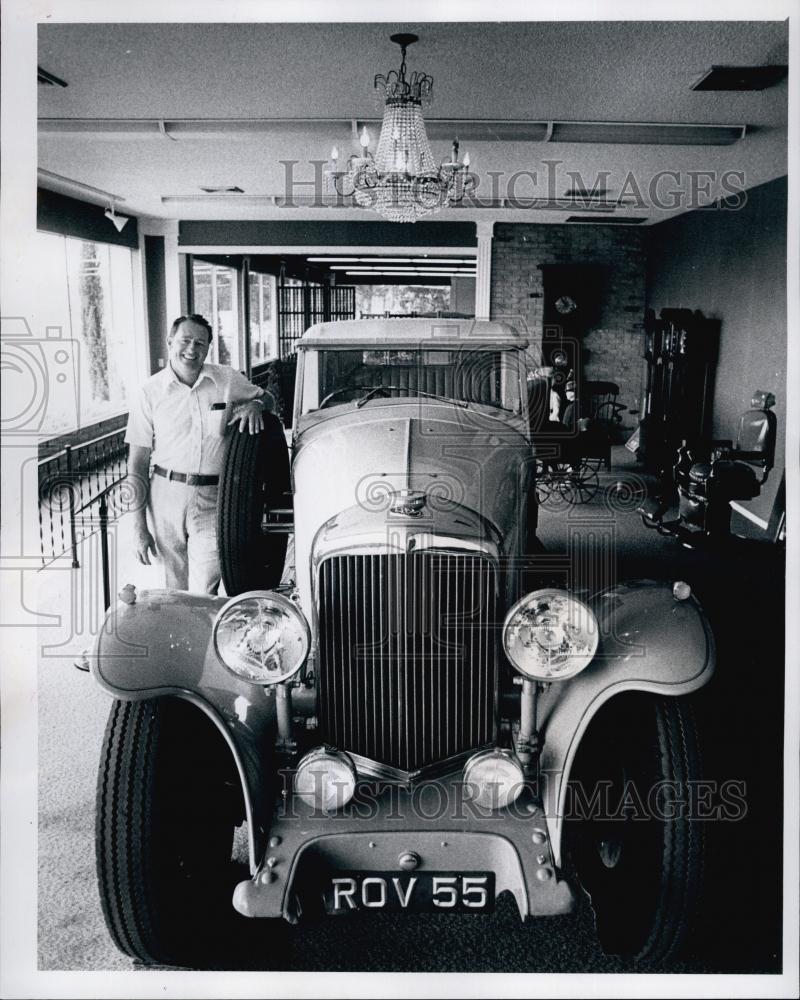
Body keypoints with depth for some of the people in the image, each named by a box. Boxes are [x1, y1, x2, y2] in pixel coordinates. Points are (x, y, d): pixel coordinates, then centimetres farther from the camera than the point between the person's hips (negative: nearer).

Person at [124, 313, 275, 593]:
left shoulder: (227, 379, 4)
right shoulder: (150, 392, 1)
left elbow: (267, 398, 22)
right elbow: (138, 464, 1)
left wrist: (255, 404, -5)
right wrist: (139, 526, -3)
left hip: (213, 499, 0)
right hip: (166, 495, 0)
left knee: (204, 593, -8)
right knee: (176, 590, 9)